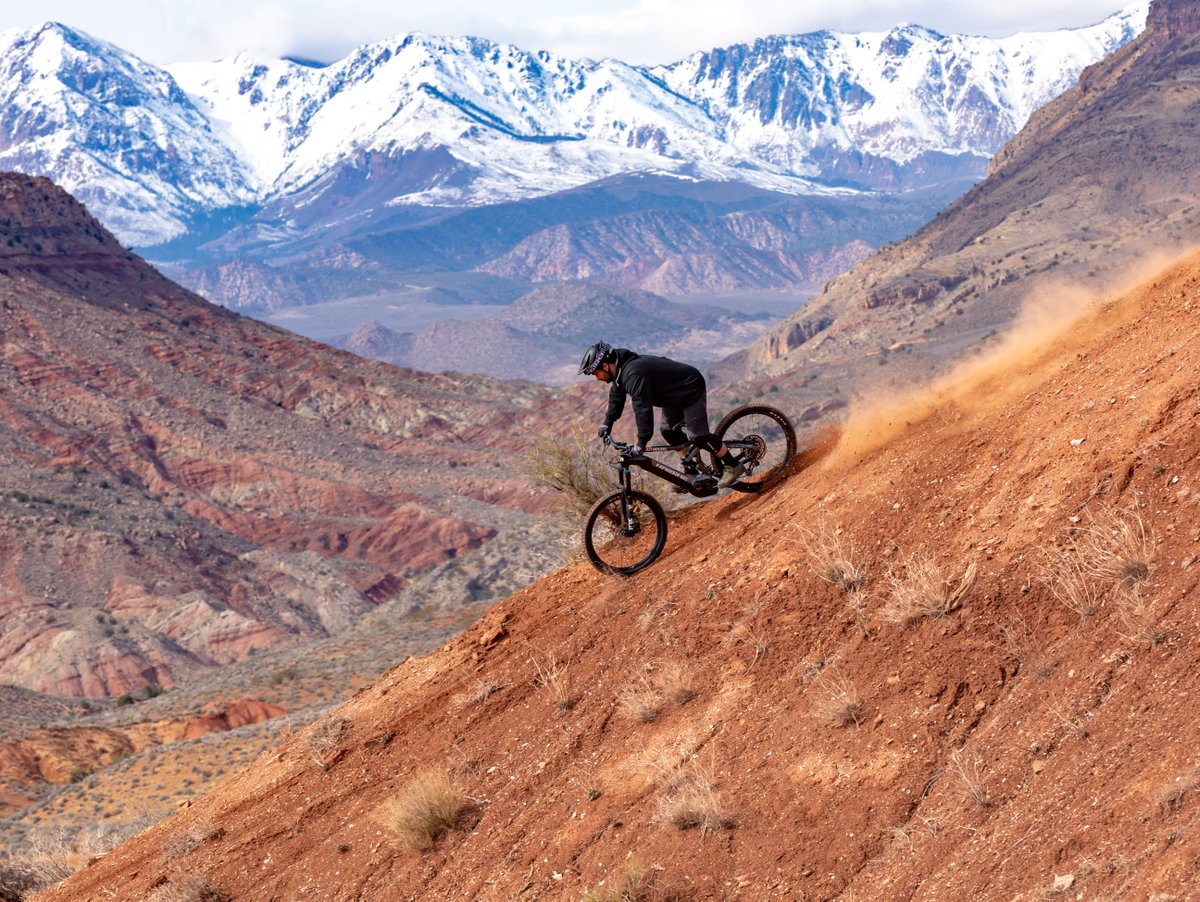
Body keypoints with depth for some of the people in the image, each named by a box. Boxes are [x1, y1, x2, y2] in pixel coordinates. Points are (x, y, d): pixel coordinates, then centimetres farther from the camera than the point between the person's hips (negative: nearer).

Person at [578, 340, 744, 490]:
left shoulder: (633, 373, -33)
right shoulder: (621, 370, -1)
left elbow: (642, 407, -39)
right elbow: (617, 397, 18)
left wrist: (641, 443, -40)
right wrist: (607, 423, 18)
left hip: (692, 390, -10)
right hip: (676, 393, 10)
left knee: (697, 435, -13)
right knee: (668, 430, 12)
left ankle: (733, 465, 0)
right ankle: (691, 471, 18)